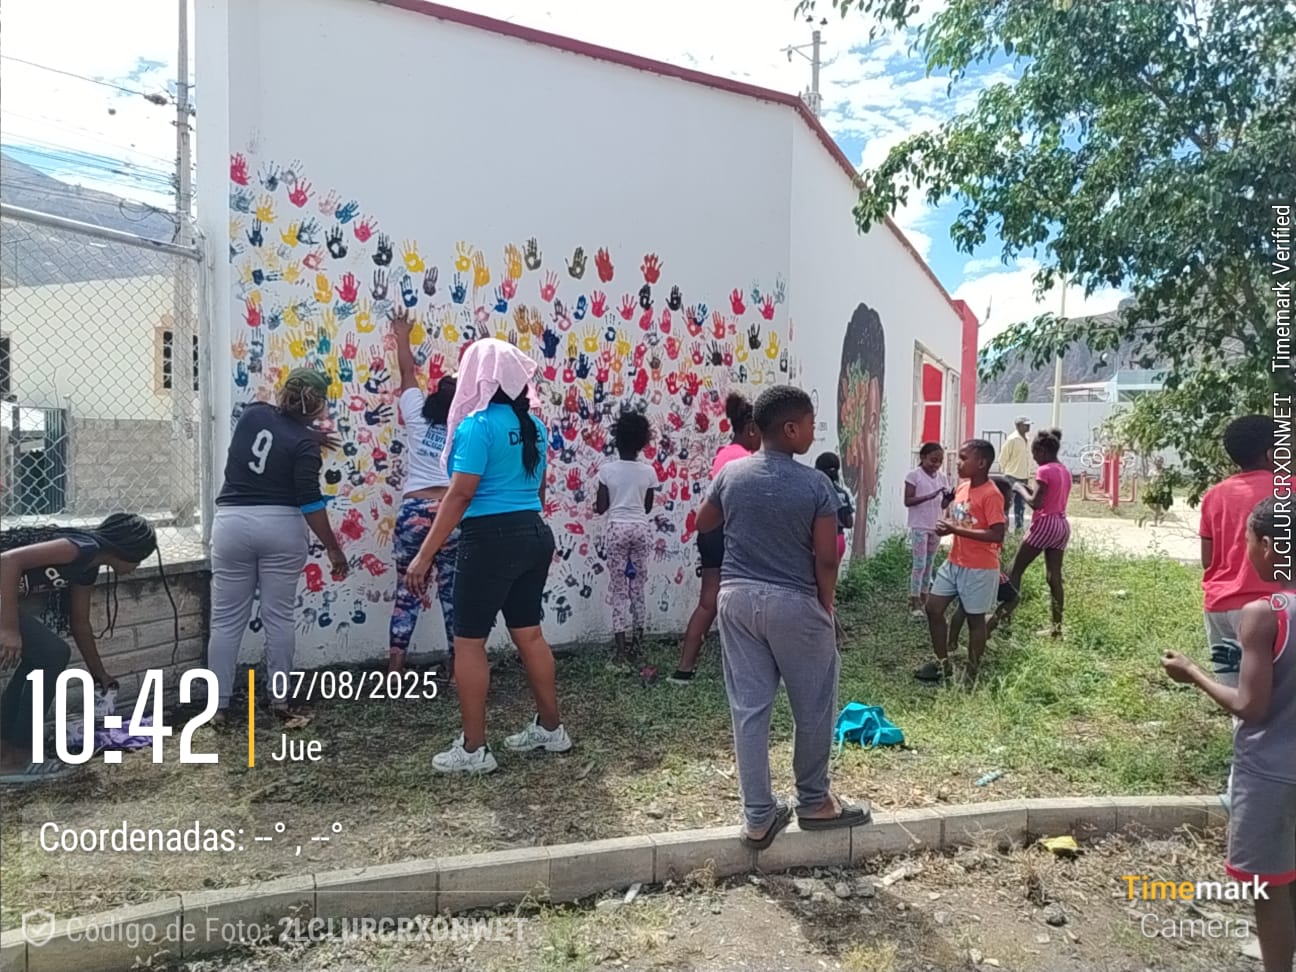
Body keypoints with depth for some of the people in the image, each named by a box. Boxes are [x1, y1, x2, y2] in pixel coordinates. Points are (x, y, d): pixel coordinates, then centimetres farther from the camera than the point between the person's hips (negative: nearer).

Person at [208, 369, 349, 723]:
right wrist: (333, 548, -9)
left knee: (226, 620, 6)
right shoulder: (304, 444, -8)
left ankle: (219, 705, 8)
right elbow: (310, 502, -13)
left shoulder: (253, 413, 4)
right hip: (281, 527, -3)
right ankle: (279, 699, 12)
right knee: (279, 617, 6)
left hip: (233, 523, 3)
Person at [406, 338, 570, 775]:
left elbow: (460, 495, -19)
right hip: (534, 534, 8)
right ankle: (550, 728, 28)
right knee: (529, 634, 18)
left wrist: (424, 555, -17)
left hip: (491, 539, -8)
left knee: (469, 641, 2)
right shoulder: (533, 425, 10)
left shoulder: (478, 425, -13)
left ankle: (473, 749, 7)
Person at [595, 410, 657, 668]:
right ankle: (636, 645, 17)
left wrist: (606, 504, 19)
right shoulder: (648, 471, 0)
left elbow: (600, 508, -4)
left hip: (617, 529, -2)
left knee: (618, 590, 3)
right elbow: (647, 507, 9)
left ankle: (621, 650, 0)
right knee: (637, 588, 11)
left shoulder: (607, 469, -6)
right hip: (641, 529, 2)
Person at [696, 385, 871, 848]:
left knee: (749, 707, 9)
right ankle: (814, 800, 30)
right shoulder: (815, 484, -13)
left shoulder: (730, 474, -1)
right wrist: (826, 606, 2)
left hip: (737, 597, 4)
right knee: (813, 706, 15)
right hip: (794, 603, -4)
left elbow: (703, 524, 14)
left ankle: (758, 816, 15)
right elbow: (826, 558, -12)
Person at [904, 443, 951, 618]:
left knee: (929, 564, 11)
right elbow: (907, 501, -15)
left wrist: (949, 498, -14)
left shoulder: (942, 477, 6)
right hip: (919, 527, -6)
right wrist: (929, 496, -26)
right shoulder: (914, 475, -10)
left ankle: (923, 600, 20)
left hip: (936, 527, 6)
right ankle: (914, 603, 0)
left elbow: (942, 505, 9)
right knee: (919, 565, -6)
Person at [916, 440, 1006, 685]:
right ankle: (943, 664, 25)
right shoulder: (962, 487, 6)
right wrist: (946, 525, -2)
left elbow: (997, 535, -26)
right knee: (933, 608, 10)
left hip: (979, 568, -8)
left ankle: (972, 676, 20)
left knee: (975, 619, 5)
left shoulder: (991, 495, -20)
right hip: (954, 562, 8)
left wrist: (956, 530, -25)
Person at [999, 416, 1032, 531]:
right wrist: (1005, 472, -2)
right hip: (1012, 477, -8)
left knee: (1021, 505, 12)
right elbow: (1003, 458, -11)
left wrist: (1027, 474, 15)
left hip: (1024, 477, 8)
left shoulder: (1027, 440, 10)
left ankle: (1019, 528, 18)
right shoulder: (1012, 440, -13)